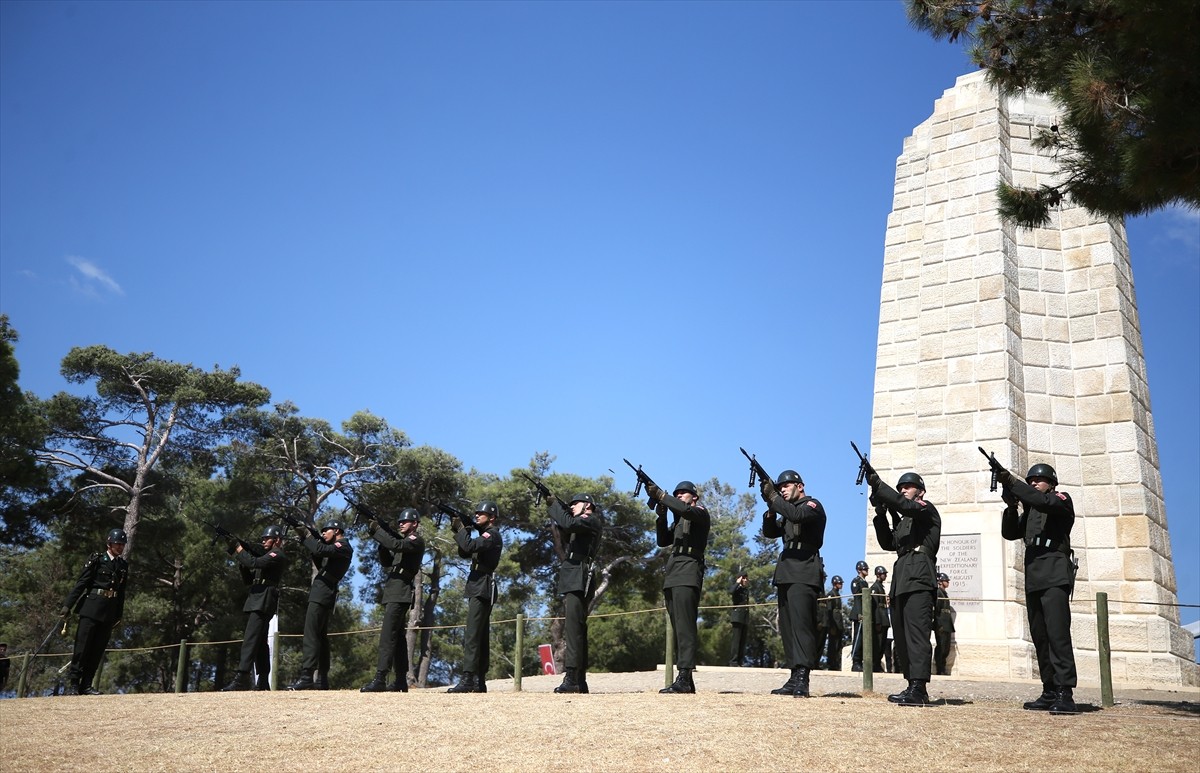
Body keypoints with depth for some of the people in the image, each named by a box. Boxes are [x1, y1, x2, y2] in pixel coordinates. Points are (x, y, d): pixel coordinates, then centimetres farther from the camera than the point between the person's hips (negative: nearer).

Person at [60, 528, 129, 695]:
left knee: (98, 650, 4)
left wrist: (119, 615, 16)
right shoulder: (97, 560, -1)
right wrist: (68, 605, -11)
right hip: (91, 608, -5)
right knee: (82, 646, -4)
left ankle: (86, 685, 8)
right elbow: (80, 584, -5)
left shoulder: (123, 565, 14)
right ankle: (72, 683, 2)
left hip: (109, 612, 5)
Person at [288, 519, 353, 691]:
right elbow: (319, 559, 18)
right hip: (323, 594, 10)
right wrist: (309, 535, 9)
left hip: (322, 593, -10)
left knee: (311, 635, -16)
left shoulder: (343, 547, -6)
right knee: (321, 636, 11)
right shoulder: (334, 548, 23)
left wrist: (307, 534, -8)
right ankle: (322, 679, 13)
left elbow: (320, 550, -22)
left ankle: (306, 677, -23)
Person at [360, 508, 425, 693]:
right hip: (392, 593, 10)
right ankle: (401, 681, 13)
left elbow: (396, 545, -22)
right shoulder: (403, 541, 24)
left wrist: (376, 530, -15)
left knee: (387, 635, -17)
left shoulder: (416, 541, -3)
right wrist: (381, 542, 5)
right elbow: (386, 563, 19)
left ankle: (380, 679, -24)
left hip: (400, 593, -10)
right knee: (398, 636, 10)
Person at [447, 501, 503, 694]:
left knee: (471, 636, -16)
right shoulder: (483, 535, 21)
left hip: (483, 589, -10)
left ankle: (467, 680, -22)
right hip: (478, 589, 10)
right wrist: (460, 531, 6)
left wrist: (461, 530, -9)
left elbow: (470, 546, -24)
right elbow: (464, 553, 19)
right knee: (481, 636, 10)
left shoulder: (492, 535, -9)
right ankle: (479, 681, 13)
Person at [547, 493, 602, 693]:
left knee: (573, 627, -18)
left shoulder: (592, 520, -2)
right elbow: (561, 528, 20)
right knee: (576, 629, 9)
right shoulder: (579, 524, 27)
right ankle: (579, 681, 12)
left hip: (579, 580, -10)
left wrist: (556, 504, -5)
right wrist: (554, 508, 12)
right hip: (571, 581, 10)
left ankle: (571, 678, -25)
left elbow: (569, 524, -17)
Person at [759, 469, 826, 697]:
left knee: (801, 623, -17)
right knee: (787, 626, 5)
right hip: (786, 573, 9)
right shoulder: (786, 510, 25)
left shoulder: (813, 505, 0)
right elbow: (770, 532, 16)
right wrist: (771, 507, 0)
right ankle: (795, 678, 7)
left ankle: (802, 679, -23)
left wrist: (773, 497, -14)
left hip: (804, 574, -9)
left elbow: (797, 515, -21)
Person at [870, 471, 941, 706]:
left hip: (918, 581, -9)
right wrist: (880, 515, 7)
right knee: (902, 637, 7)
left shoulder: (927, 509, 6)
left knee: (916, 634, -16)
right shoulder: (902, 520, 29)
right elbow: (888, 543, 18)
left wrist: (877, 484, -19)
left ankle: (918, 689, -22)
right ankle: (913, 687, 10)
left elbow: (903, 504, -14)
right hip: (900, 582, 9)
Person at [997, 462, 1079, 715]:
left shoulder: (1062, 500, 7)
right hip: (1033, 579, 7)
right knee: (1040, 637, 4)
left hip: (1055, 577, -7)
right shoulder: (1030, 509, 25)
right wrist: (1011, 506, -1)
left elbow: (1043, 501, -16)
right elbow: (1009, 533, 15)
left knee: (1058, 634, -15)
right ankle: (1050, 692, 6)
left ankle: (1065, 694, -19)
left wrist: (1010, 482, -19)